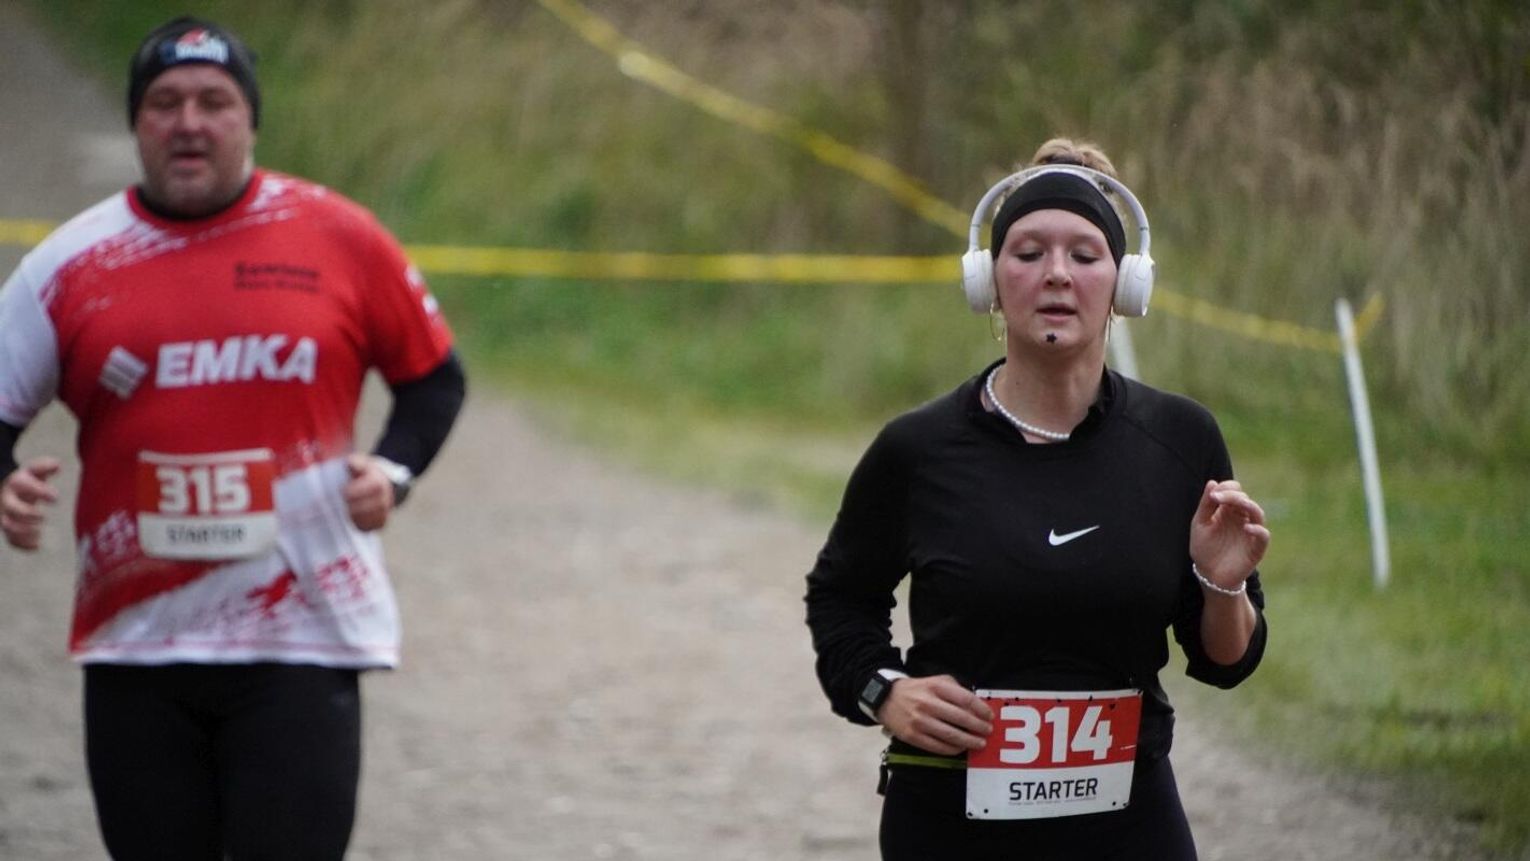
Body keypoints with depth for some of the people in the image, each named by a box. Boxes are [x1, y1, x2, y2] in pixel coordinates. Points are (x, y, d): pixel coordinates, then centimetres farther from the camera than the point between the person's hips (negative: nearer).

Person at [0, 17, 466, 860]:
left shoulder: (340, 237, 1)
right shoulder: (70, 262, 3)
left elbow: (434, 377, 11)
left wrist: (391, 470, -7)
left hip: (302, 638, -2)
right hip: (134, 643, 2)